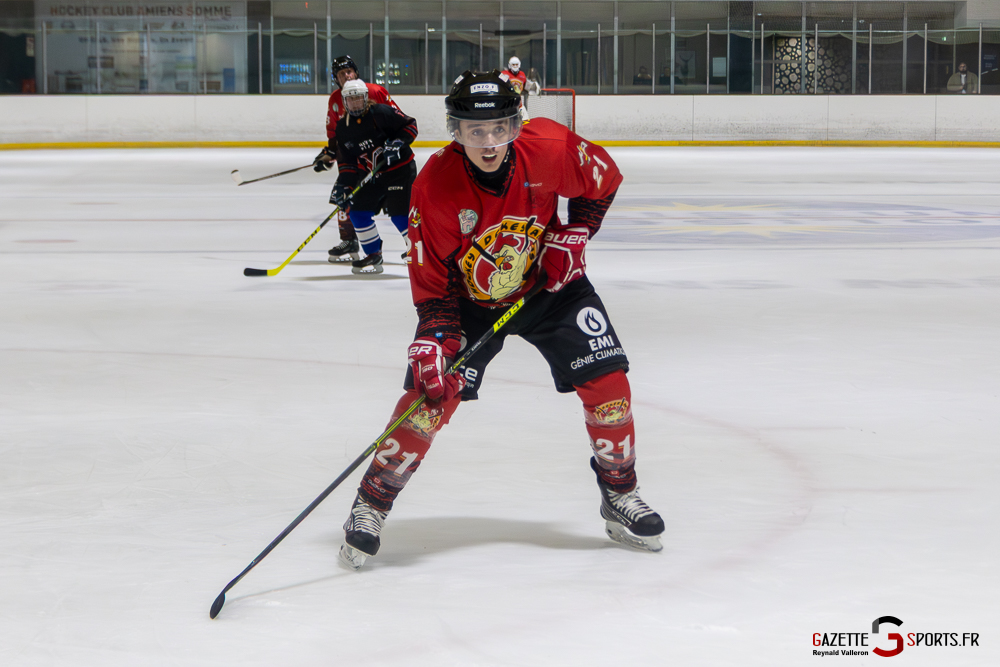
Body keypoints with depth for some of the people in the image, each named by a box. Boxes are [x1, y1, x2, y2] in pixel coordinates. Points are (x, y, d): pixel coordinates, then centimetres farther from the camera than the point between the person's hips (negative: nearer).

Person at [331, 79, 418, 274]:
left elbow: (410, 125, -9)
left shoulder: (381, 113, -15)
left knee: (400, 214, -14)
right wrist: (342, 185, -5)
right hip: (370, 175, 7)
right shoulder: (343, 127, 4)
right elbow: (347, 162, 6)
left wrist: (397, 143, -23)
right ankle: (374, 256, 14)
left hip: (399, 169, -7)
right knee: (358, 211, 0)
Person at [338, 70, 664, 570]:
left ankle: (620, 495, 14)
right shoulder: (434, 186, -27)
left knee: (607, 381, -8)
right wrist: (434, 343, -31)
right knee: (432, 393, -18)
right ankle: (371, 504, -2)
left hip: (547, 284, 2)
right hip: (469, 299, -2)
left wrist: (572, 234, -10)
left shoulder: (549, 148, -23)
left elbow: (602, 177, -1)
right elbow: (431, 282, -20)